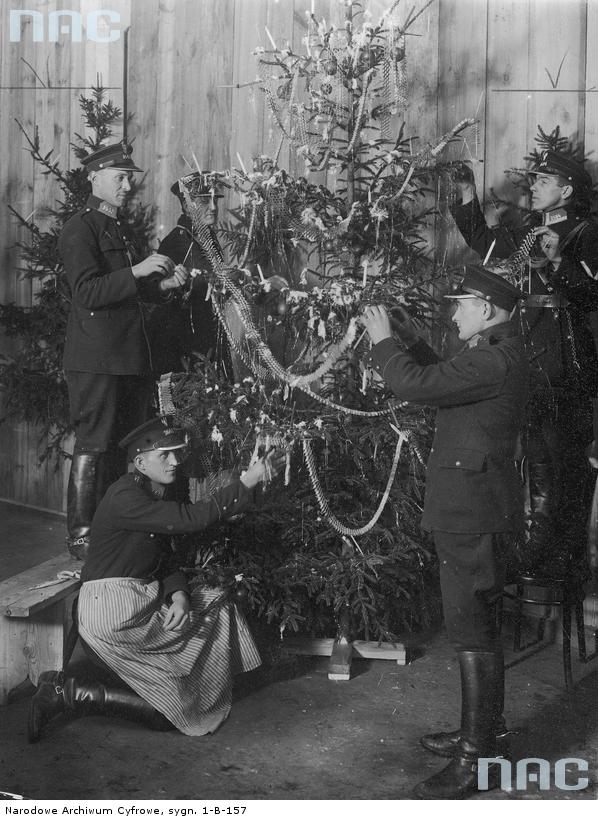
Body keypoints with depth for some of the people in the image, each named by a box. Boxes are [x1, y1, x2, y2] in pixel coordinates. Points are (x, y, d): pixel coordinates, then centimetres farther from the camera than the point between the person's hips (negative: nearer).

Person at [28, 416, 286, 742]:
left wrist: (179, 595, -10)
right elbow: (189, 519, -24)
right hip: (113, 613, -9)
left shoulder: (156, 498, 14)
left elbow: (166, 561, 11)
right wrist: (246, 483, -22)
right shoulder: (124, 498, -17)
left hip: (145, 601, 9)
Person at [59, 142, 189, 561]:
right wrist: (139, 271, -22)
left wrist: (165, 284, 10)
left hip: (132, 358, 9)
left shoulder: (123, 229, 21)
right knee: (93, 447, -5)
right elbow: (88, 292, -18)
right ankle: (81, 535, 2)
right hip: (96, 360, -8)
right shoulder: (80, 230, -6)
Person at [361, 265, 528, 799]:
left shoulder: (496, 360, -20)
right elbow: (444, 380, 26)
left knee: (472, 631, -6)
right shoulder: (497, 355, 13)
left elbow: (417, 385, -25)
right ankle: (484, 731, 31)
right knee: (477, 625, 19)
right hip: (473, 511, 11)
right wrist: (412, 341, 15)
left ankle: (475, 758, 1)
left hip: (474, 515, -11)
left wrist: (384, 340, -9)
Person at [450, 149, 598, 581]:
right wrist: (468, 198, 24)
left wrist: (559, 262, -27)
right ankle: (541, 548, 25)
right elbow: (485, 241, 32)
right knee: (537, 457, 14)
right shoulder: (531, 234, 16)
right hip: (530, 366, 8)